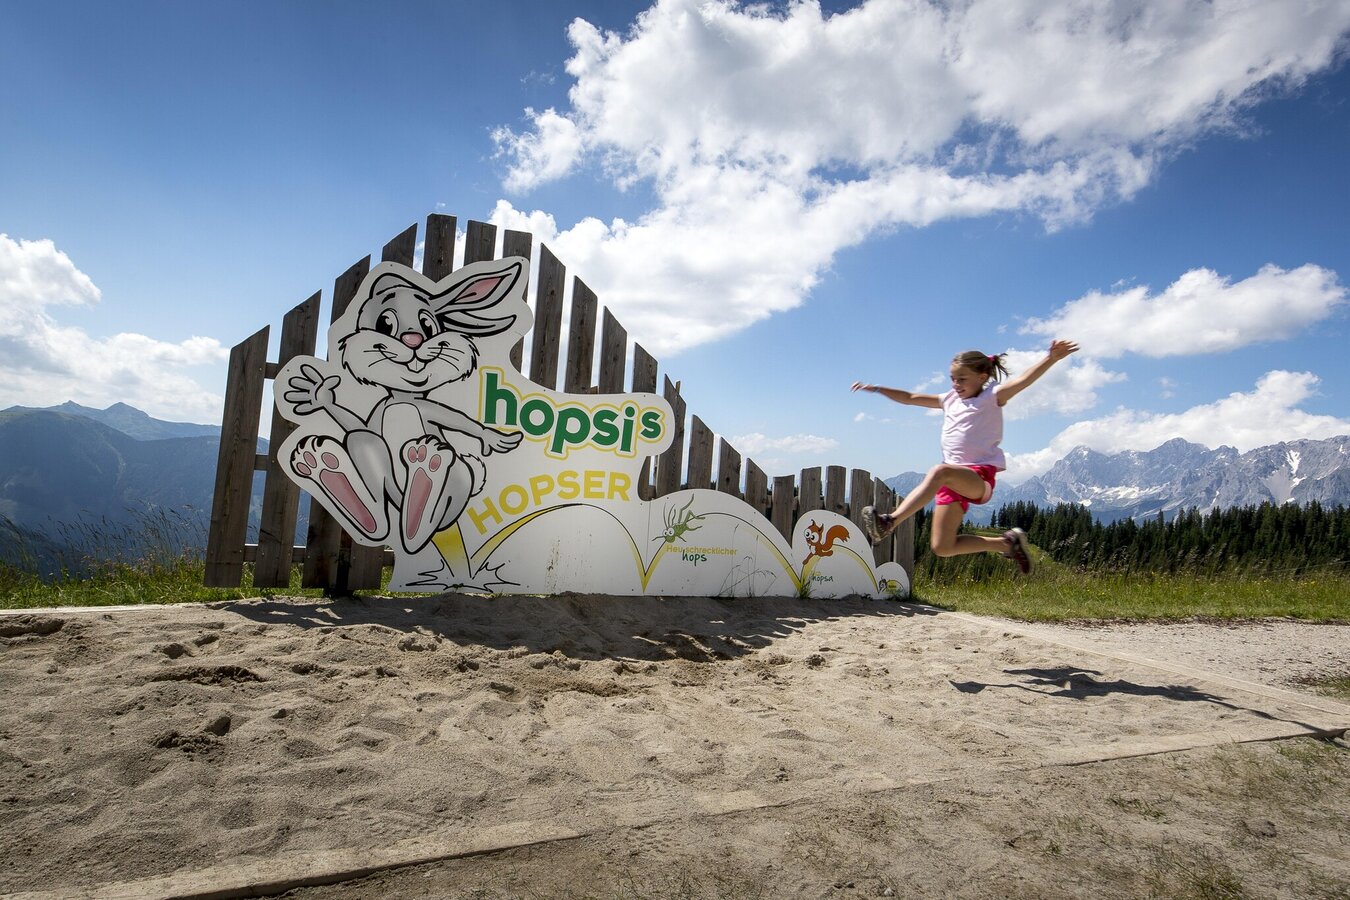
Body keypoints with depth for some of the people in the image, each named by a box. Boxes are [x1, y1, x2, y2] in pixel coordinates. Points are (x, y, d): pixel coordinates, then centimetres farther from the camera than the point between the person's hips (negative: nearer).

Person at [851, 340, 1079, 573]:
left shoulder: (993, 397, 2)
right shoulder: (949, 400, 20)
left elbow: (1022, 381, -15)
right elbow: (909, 398, 24)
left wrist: (1051, 359, -31)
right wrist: (876, 389, 18)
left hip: (980, 477, -7)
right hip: (952, 480, 7)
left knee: (940, 471, -40)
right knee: (942, 548, 2)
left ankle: (890, 521, -48)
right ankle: (1008, 543, 18)